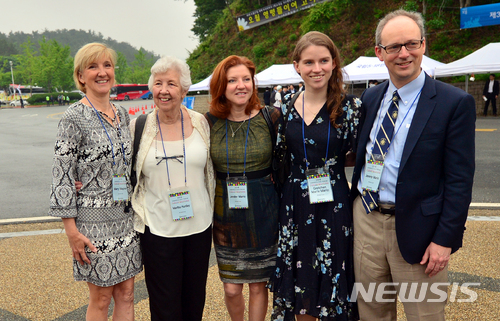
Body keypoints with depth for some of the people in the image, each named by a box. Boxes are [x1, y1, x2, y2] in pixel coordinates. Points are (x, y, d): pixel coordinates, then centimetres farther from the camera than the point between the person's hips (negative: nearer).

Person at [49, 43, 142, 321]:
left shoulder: (122, 114, 9)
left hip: (126, 217, 6)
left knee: (126, 294, 13)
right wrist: (72, 230, -13)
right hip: (94, 219, -5)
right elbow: (62, 175, -11)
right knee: (101, 298, 7)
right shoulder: (74, 117, -9)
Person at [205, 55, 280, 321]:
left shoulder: (271, 118, -5)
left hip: (263, 214, -1)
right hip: (225, 216, 1)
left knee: (258, 286, 11)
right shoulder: (209, 122, -2)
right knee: (231, 288, 11)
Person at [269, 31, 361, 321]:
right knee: (299, 282, 15)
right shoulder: (286, 109, 3)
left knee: (332, 282, 9)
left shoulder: (350, 106, -7)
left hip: (333, 205, -3)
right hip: (294, 204, 3)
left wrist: (327, 164, -7)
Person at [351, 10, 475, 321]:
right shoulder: (370, 98, 7)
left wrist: (445, 239, -13)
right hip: (366, 218, 5)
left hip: (415, 229, -4)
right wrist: (356, 207, 10)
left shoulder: (455, 103, -9)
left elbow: (459, 180, -10)